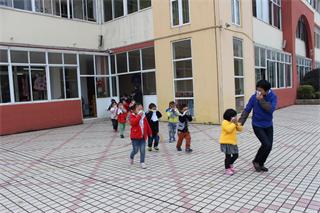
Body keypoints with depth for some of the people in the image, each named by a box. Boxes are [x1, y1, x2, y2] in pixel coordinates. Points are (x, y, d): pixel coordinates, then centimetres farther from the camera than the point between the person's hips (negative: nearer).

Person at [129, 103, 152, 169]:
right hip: (135, 136, -4)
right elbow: (133, 122, -29)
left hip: (143, 136, 4)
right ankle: (131, 157, 34)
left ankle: (142, 162, 13)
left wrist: (149, 133, 20)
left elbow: (147, 125, 15)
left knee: (143, 150, 2)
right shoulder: (132, 116, -8)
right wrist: (139, 116, -28)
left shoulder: (143, 116, 7)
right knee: (135, 150, 2)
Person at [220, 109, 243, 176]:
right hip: (226, 142, -8)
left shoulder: (234, 123, 13)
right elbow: (229, 129, -27)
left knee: (236, 155, 11)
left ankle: (230, 164, 35)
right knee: (228, 156, -4)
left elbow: (240, 129, 8)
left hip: (233, 142, 8)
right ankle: (227, 169, 11)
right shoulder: (225, 122, -14)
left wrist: (237, 124, -7)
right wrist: (233, 123, -21)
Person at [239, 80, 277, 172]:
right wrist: (241, 122, -20)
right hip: (257, 125, -3)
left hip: (268, 125, 3)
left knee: (269, 146, 5)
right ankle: (256, 161, 9)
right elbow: (247, 110, -12)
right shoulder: (254, 97, -14)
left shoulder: (273, 97, -10)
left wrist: (261, 100, -28)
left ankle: (261, 163, 26)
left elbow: (271, 109, -24)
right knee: (266, 144, -14)